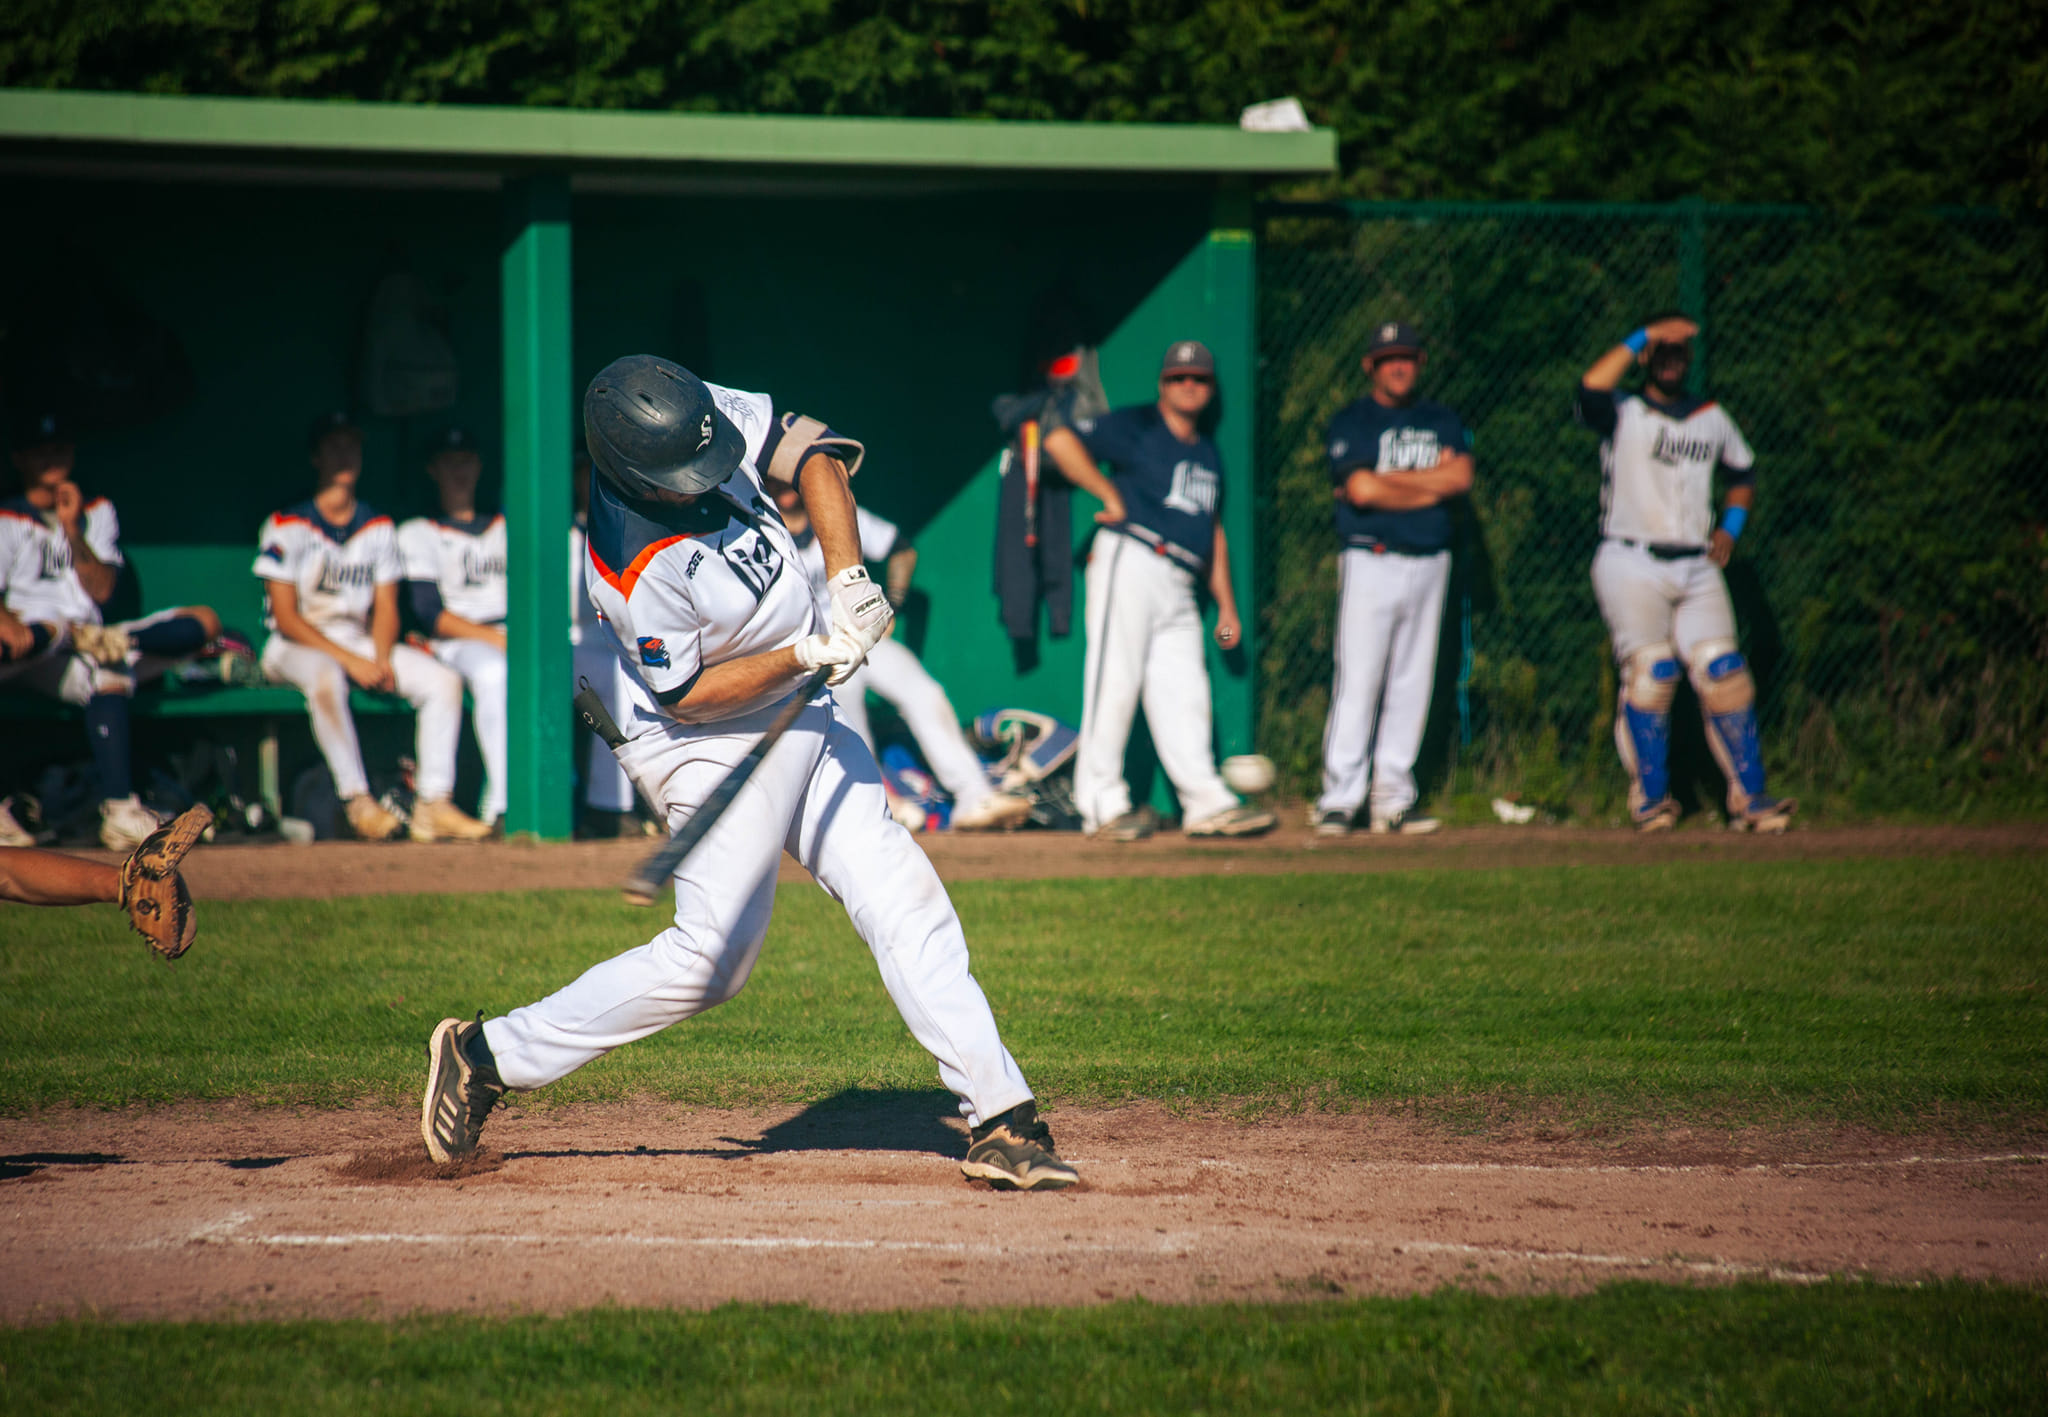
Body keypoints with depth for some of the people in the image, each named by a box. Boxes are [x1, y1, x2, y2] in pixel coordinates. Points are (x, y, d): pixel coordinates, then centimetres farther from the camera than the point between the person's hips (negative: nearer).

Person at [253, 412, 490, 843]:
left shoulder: (378, 528, 11)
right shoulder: (287, 527, -5)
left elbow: (385, 608, 9)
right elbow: (286, 617, -11)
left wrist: (381, 659, -13)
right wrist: (350, 660, -20)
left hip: (362, 644, 5)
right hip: (298, 647, -5)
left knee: (443, 680, -17)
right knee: (326, 679, -40)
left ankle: (433, 804, -22)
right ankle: (358, 802, -37)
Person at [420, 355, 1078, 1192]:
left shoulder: (705, 420, -12)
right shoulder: (635, 566, -30)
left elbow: (812, 456, -2)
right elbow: (684, 696, -20)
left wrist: (847, 576, -15)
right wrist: (807, 655, -26)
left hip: (803, 726, 8)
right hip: (713, 747, -8)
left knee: (904, 901, 1)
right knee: (713, 956, -9)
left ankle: (1001, 1120, 2)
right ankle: (489, 1055, 4)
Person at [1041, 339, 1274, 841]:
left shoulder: (1209, 454, 25)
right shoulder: (1135, 427, 3)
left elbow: (1213, 532, 28)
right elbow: (1060, 442, -7)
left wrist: (1226, 605, 22)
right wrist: (1110, 495, -8)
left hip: (1179, 583, 7)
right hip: (1130, 562, -7)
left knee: (1183, 691, 1)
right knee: (1114, 679, -9)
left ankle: (1207, 802, -3)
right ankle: (1102, 803, -8)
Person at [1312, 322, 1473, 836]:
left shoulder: (1441, 421, 15)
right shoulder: (1350, 422, 1)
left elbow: (1461, 477, -3)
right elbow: (1361, 490, -14)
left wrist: (1388, 479, -7)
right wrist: (1432, 483, -5)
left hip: (1429, 563, 5)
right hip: (1370, 560, -5)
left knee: (1412, 684, 4)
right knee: (1357, 682, -10)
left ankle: (1393, 799, 8)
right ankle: (1339, 799, -9)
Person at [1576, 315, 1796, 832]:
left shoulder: (1713, 419, 17)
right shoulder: (1624, 414, 2)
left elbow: (1743, 474, 28)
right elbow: (1591, 388, -21)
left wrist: (1731, 524, 10)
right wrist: (1642, 337, -20)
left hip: (1697, 566, 4)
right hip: (1631, 564, -4)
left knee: (1725, 674, -6)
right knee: (1650, 674, -11)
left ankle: (1747, 795, -2)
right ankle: (1650, 798, -1)